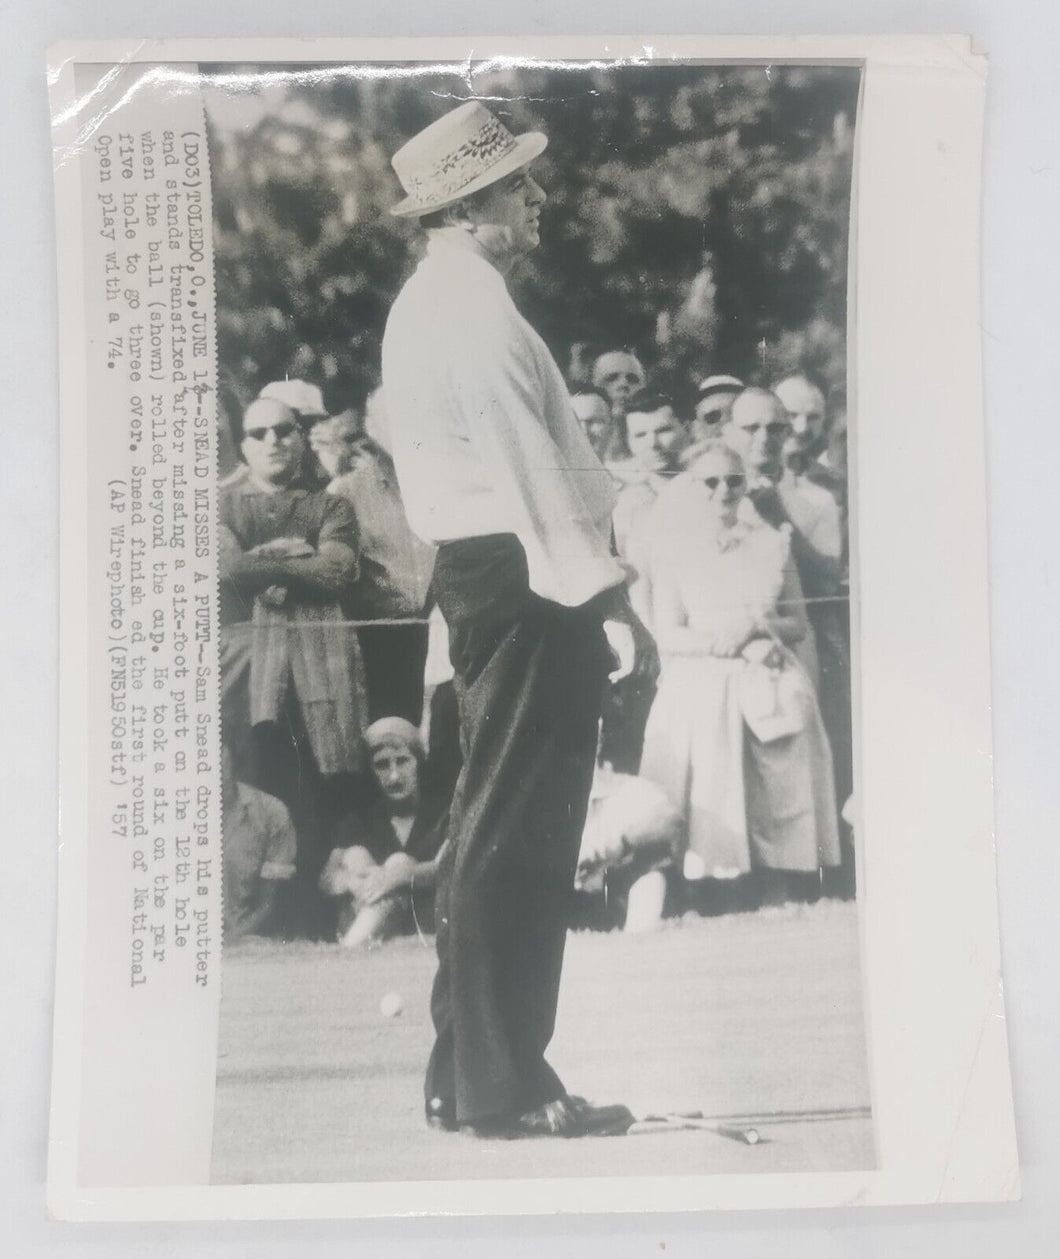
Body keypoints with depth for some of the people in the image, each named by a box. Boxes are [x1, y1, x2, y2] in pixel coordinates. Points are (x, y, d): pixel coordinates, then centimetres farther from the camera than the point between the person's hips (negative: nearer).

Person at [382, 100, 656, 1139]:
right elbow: (530, 468, -20)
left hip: (489, 575, 11)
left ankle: (463, 1074, 27)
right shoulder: (470, 310, -13)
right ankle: (503, 1088, 5)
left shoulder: (430, 303, 19)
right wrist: (606, 597, -20)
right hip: (524, 582, -11)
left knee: (492, 827, 16)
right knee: (516, 834, -5)